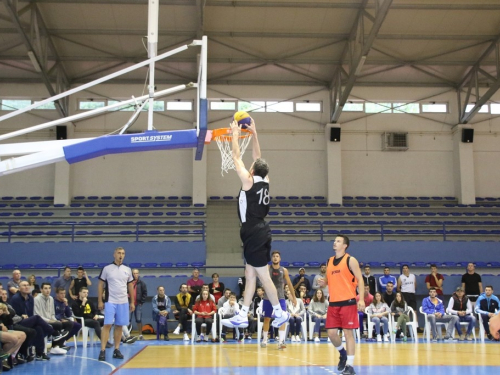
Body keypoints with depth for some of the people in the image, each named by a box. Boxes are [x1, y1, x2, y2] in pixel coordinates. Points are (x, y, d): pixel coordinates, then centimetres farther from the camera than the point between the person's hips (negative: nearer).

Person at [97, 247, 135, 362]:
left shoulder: (127, 270, 8)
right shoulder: (106, 269, -1)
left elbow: (130, 287, 13)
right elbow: (100, 285, 2)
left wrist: (132, 302, 9)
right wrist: (100, 301, -4)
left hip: (123, 302, 3)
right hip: (110, 302, -3)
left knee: (119, 326, 6)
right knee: (107, 325, -9)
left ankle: (116, 350, 12)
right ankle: (103, 351, -9)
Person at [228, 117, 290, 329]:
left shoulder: (249, 182, -13)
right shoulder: (265, 181, 7)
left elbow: (236, 157, -5)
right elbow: (257, 157, 17)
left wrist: (236, 134, 5)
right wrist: (253, 133, 19)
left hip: (255, 234, -9)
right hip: (259, 232, 9)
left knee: (263, 276, -2)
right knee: (250, 274, 11)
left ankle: (280, 313, 5)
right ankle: (243, 315, 15)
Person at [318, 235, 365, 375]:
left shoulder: (350, 260, -4)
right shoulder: (329, 261, 13)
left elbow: (360, 279, -7)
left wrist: (361, 299, -17)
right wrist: (324, 282, 0)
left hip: (348, 302, -6)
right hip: (333, 303, 6)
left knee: (348, 332, -4)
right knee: (331, 333, 3)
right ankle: (343, 353, 31)